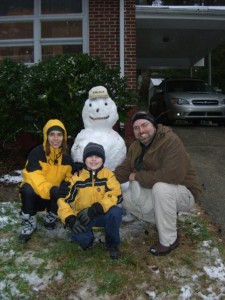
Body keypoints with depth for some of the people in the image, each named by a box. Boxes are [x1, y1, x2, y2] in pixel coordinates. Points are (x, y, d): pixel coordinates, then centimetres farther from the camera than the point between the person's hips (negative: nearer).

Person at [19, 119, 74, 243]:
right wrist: (51, 190, -51)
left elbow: (69, 176, 7)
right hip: (35, 196, -3)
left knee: (67, 192, -28)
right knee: (28, 189, -36)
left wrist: (67, 184, -19)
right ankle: (29, 222, -10)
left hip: (55, 197, 3)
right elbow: (34, 178, -33)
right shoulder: (36, 153, -19)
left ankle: (51, 216, 3)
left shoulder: (66, 157, -4)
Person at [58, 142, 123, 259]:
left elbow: (115, 195, -19)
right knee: (81, 237, -32)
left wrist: (95, 209, -31)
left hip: (102, 215, 1)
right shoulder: (76, 177, -4)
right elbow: (63, 200, -9)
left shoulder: (108, 175, -4)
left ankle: (112, 243, -3)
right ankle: (87, 240, 9)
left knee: (115, 212, -32)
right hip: (82, 217, -1)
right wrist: (70, 219, -27)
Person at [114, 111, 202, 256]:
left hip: (183, 193, -8)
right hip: (154, 192, 8)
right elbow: (124, 170, 3)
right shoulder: (136, 146, 1)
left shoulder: (171, 141, -26)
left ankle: (169, 240, -17)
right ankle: (168, 220, 10)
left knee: (161, 187, -37)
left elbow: (172, 175, -36)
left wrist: (138, 176, -26)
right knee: (126, 198, -4)